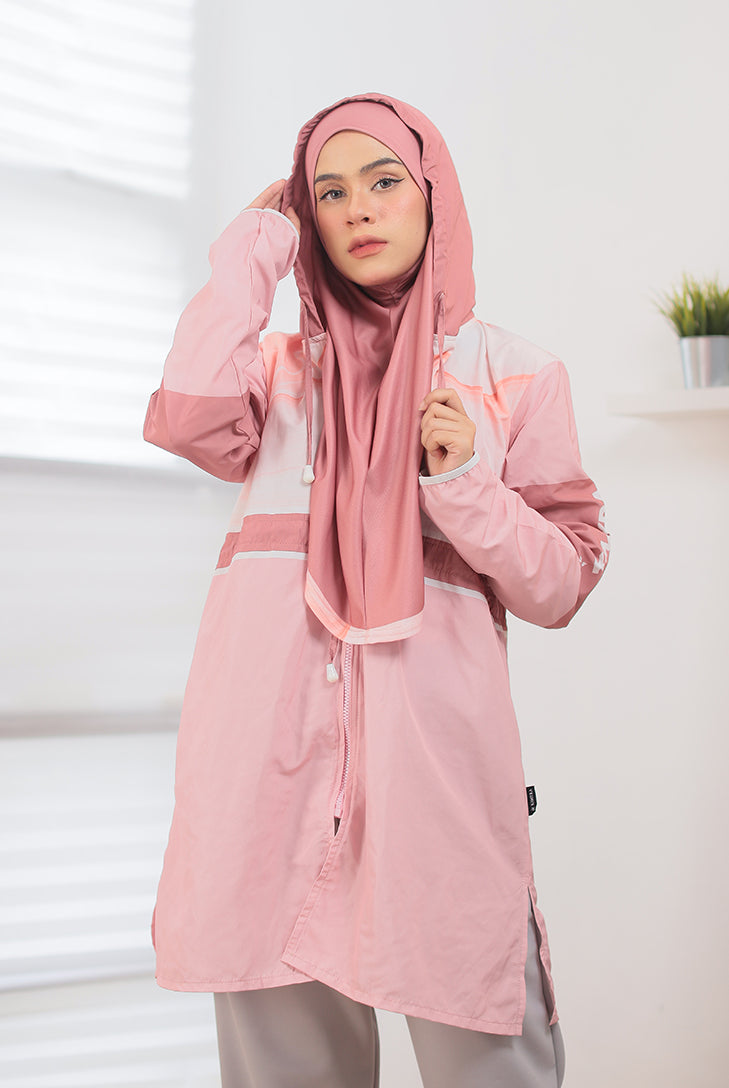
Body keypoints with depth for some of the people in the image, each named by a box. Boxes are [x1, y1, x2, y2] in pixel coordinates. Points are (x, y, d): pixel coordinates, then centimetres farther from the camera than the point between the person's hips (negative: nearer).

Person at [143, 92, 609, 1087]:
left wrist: (467, 482, -10)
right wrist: (255, 249, 6)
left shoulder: (518, 374, 12)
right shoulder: (278, 365, 17)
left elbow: (560, 585, 8)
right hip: (269, 735, 2)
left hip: (429, 734, -2)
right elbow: (188, 418, -6)